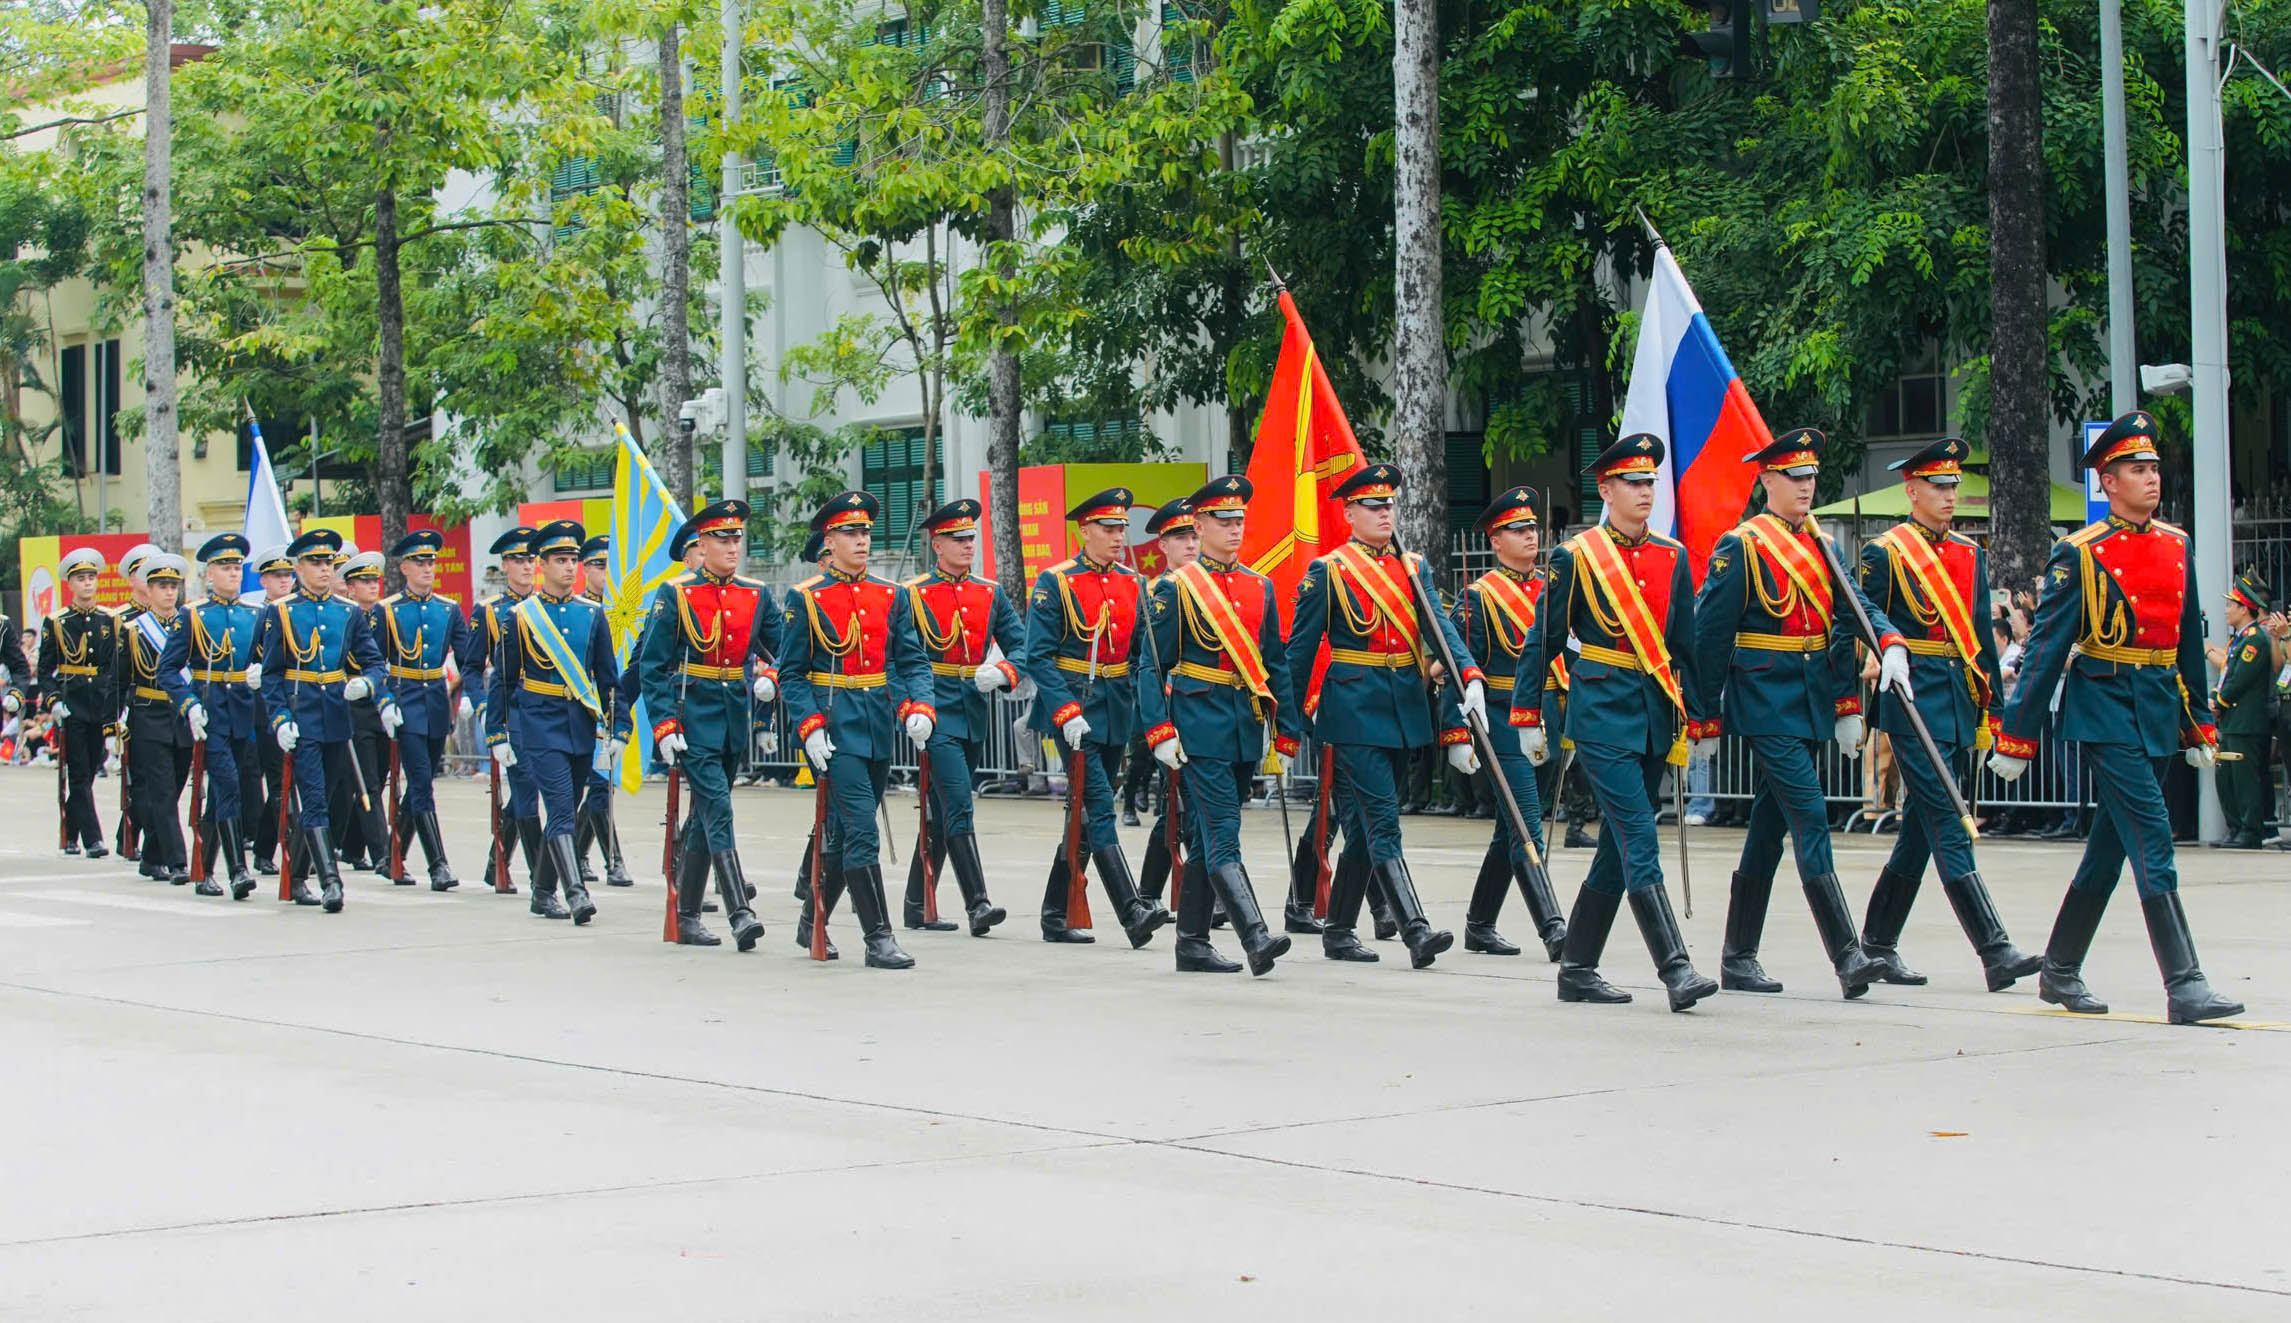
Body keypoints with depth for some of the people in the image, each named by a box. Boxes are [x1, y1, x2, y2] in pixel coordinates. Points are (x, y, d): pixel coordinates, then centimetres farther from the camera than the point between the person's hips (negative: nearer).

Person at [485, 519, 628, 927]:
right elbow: (502, 680, 2)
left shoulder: (592, 614, 8)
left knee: (566, 811, 10)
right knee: (560, 807, -15)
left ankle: (543, 893, 23)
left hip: (581, 726, 4)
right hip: (539, 724, -4)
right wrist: (498, 736, -1)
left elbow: (609, 676, 11)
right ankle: (575, 893, -23)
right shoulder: (520, 616, -1)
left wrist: (618, 729, 5)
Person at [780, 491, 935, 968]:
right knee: (861, 830, -13)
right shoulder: (805, 599, -2)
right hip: (836, 729, -5)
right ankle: (879, 938, -13)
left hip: (879, 728, 5)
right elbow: (792, 674, -2)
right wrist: (810, 727, -14)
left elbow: (913, 661, 8)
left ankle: (813, 923, 29)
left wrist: (918, 709, -10)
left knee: (844, 833, 13)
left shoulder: (890, 596, 10)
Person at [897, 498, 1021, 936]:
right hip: (937, 715, -5)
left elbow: (1021, 645, 9)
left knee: (942, 814, 12)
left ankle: (917, 907, 21)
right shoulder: (912, 595, -2)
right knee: (959, 809, -16)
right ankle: (977, 905, -20)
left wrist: (1002, 672, -12)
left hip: (974, 716, 5)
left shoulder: (991, 594, 11)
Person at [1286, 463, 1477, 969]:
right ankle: (1416, 931, -22)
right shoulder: (1327, 572, -3)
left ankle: (1339, 931, 21)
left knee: (1366, 827, 12)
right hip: (1357, 712, -6)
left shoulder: (1413, 568, 12)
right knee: (1383, 824, -13)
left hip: (1406, 711, 6)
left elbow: (1439, 628, 1)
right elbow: (1300, 650, 1)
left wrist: (1469, 676, -17)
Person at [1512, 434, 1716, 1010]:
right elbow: (1541, 641, 2)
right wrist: (1527, 717, 2)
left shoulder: (1673, 558, 10)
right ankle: (1675, 970, -19)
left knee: (1618, 849, 9)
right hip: (1602, 713, -6)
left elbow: (1686, 645, 15)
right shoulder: (1575, 556, -3)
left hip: (1655, 717, 6)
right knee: (1639, 840, -14)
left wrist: (1697, 722, 14)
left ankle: (1577, 969, 17)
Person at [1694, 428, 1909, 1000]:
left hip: (1812, 704, 7)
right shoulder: (1741, 547, -7)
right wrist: (1708, 716, -4)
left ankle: (1738, 958, 18)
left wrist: (1891, 646, -12)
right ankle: (1847, 956, -18)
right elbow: (1709, 636, -5)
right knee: (1811, 821, -14)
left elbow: (1854, 608, 9)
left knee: (1769, 830, 11)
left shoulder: (1819, 545, 14)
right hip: (1768, 703, -7)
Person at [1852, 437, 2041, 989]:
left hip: (1958, 705, 7)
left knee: (1920, 830, 11)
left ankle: (1877, 946, 20)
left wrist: (1991, 710, 16)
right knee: (1949, 829, -10)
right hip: (1913, 703, -7)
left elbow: (1981, 636, 18)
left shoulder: (1970, 555, 15)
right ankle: (1995, 952, -16)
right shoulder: (1884, 553, -4)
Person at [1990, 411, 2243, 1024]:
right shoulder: (2080, 555, -7)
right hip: (2107, 706, -7)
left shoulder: (2178, 547, 11)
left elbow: (2190, 642, 18)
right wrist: (2015, 737, -6)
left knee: (2111, 847, 12)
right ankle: (2184, 986, -15)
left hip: (2160, 707, 7)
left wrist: (2200, 724, 18)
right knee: (2153, 843, -13)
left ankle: (2060, 971, 24)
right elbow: (2045, 647, -6)